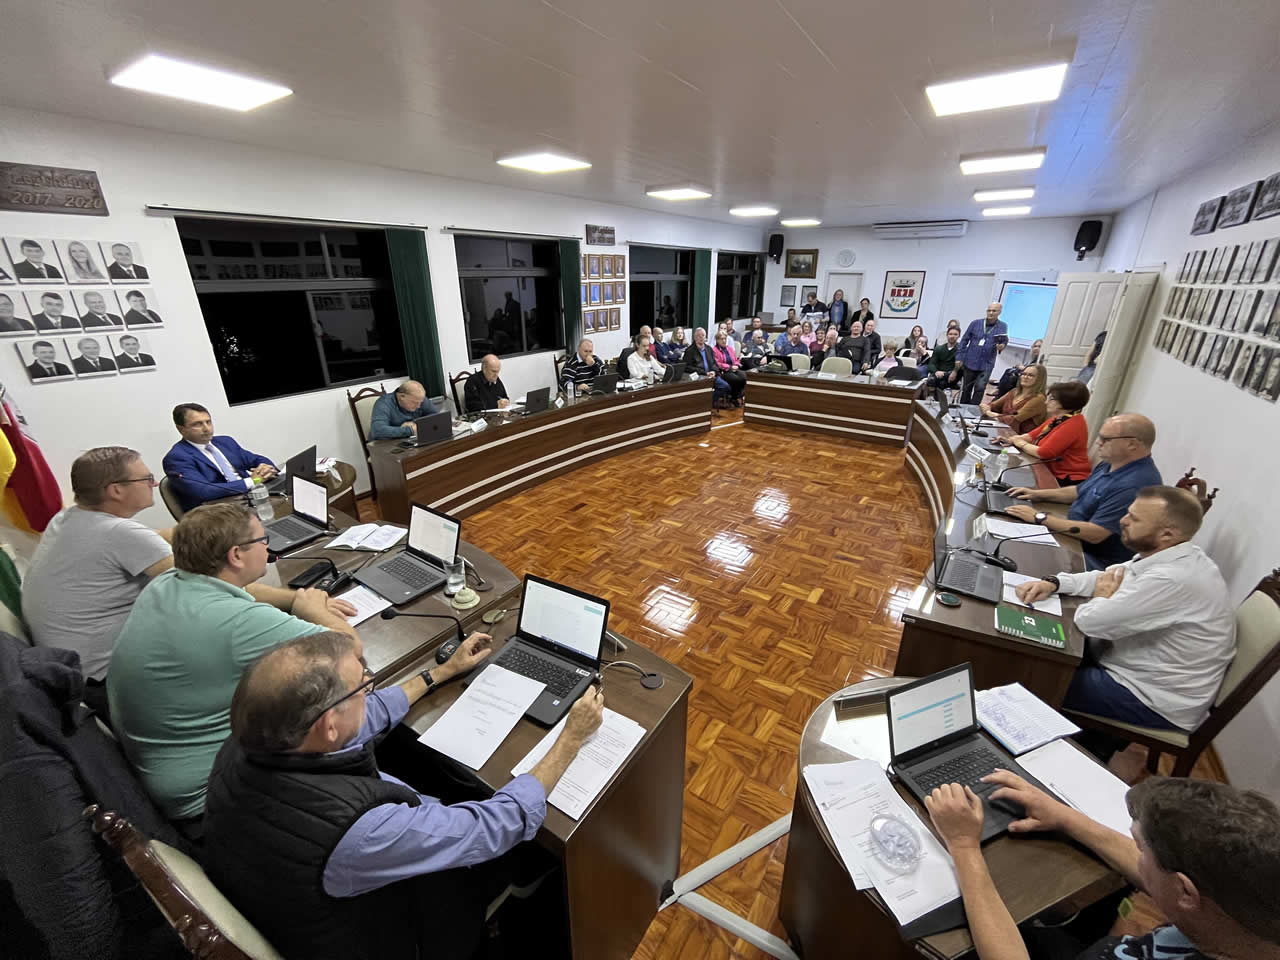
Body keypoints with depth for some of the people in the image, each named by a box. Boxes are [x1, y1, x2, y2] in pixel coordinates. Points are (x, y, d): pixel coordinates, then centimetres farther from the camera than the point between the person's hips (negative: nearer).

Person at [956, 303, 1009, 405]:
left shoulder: (1003, 326, 2)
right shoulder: (976, 323, 1)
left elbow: (1004, 341, 5)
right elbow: (964, 340, 4)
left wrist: (1001, 346, -21)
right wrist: (959, 357, -1)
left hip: (986, 364, -1)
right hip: (970, 362, 1)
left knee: (980, 388, -11)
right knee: (966, 389, 11)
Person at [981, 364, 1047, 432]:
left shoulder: (1038, 398, -8)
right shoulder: (1014, 391, 13)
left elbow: (1015, 420, -15)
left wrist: (995, 415, -10)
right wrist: (987, 408, -13)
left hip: (1020, 435, -6)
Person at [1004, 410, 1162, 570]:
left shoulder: (1137, 484, -28)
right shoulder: (1110, 463, 5)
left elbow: (1094, 534, -31)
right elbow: (1078, 491, 20)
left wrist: (1039, 518, -26)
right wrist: (1037, 494, 5)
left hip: (1096, 561, -9)